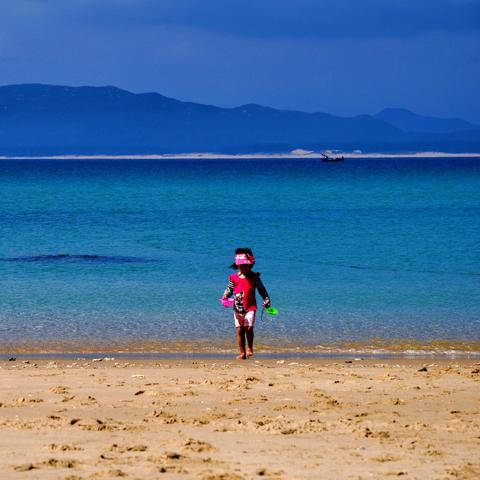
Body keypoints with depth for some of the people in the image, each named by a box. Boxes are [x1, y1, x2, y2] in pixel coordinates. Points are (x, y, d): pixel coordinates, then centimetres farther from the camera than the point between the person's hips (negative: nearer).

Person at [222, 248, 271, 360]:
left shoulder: (254, 277, 2)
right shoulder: (234, 278, 5)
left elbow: (261, 289, 6)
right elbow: (229, 289, 12)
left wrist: (266, 300, -1)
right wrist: (225, 296, -6)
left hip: (250, 307, -2)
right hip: (238, 307, 2)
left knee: (248, 327, -15)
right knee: (239, 330, 2)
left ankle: (249, 348, 7)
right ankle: (242, 353, 10)